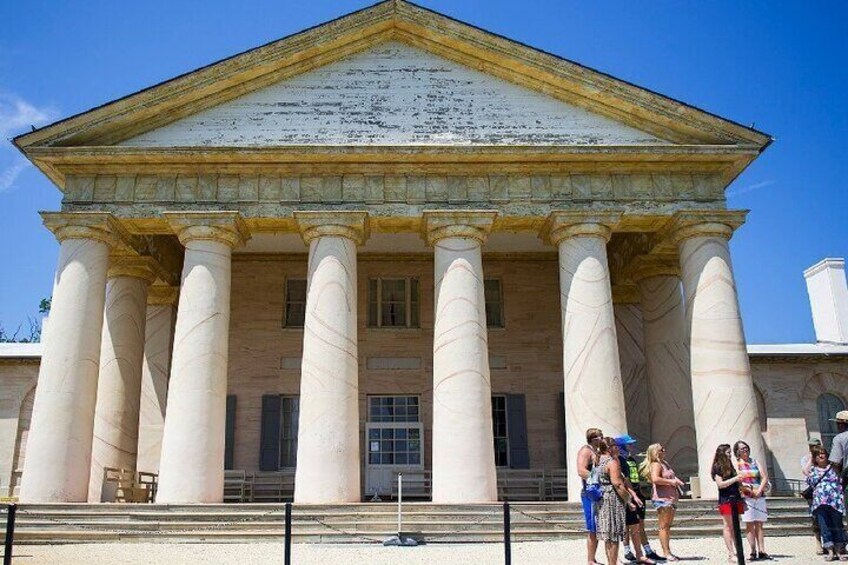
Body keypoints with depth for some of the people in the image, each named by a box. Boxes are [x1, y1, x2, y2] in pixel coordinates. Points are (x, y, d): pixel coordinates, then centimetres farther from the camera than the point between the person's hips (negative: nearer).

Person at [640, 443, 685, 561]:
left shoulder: (665, 463, 18)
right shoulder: (656, 464, -13)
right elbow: (655, 479, -29)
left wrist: (676, 480, 12)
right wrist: (671, 481, -20)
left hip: (671, 497, 10)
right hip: (662, 498, -10)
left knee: (668, 525, 14)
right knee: (663, 526, -7)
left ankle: (668, 552, 21)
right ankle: (666, 553, -6)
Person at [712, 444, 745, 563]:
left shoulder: (730, 466, 17)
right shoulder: (717, 467, -4)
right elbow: (720, 484, -13)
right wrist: (735, 479, -17)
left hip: (735, 499, 7)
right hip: (725, 500, -7)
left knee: (735, 526, 5)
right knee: (728, 526, -5)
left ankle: (735, 552, 7)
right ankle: (730, 554, -5)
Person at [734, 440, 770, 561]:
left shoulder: (755, 462, 15)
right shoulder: (737, 464, 3)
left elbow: (765, 476, 5)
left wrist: (759, 490, -9)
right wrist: (751, 491, -14)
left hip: (759, 496, 4)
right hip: (746, 497, -4)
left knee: (759, 524, 3)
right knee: (749, 525, -4)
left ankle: (761, 551, 4)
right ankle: (753, 552, -4)